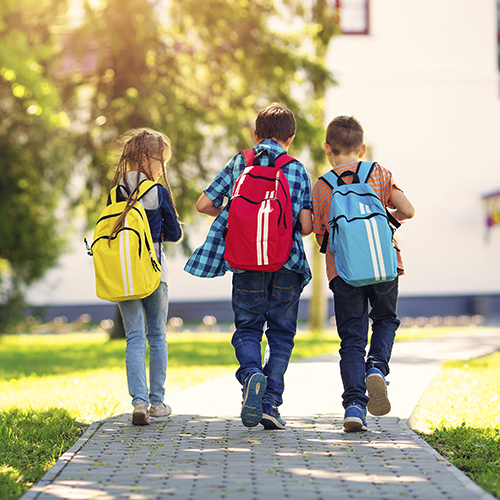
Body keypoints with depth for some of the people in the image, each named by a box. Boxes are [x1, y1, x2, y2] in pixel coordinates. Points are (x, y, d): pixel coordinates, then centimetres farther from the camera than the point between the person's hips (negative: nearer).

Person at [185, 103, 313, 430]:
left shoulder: (238, 163, 8)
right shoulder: (298, 171, 5)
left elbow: (204, 204, 5)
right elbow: (307, 225, -4)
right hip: (288, 263, 0)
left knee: (247, 328, 13)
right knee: (281, 333, 11)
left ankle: (251, 374, -18)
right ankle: (270, 403, 2)